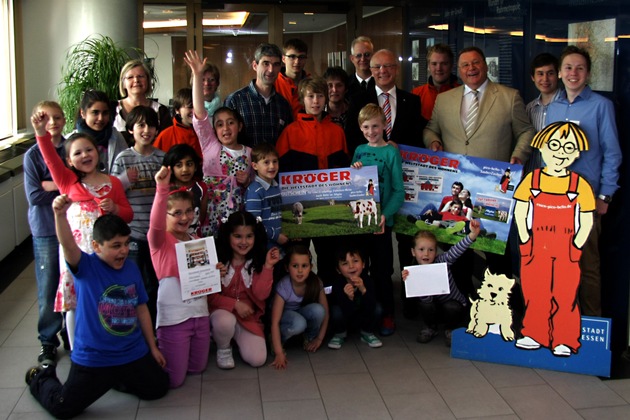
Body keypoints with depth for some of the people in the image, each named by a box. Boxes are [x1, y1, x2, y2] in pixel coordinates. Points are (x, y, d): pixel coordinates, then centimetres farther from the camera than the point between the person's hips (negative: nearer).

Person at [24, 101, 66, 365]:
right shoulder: (33, 155, -5)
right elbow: (34, 195, -12)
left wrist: (49, 185, -12)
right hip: (46, 229, -2)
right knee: (48, 287, 5)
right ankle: (48, 340, 20)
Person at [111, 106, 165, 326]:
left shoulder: (162, 157, 5)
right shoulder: (123, 158, -2)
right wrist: (125, 180, -17)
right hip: (132, 232, -3)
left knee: (155, 284, 13)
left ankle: (153, 328, 29)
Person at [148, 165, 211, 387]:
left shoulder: (197, 241, 10)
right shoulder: (159, 240, -9)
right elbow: (155, 224, -34)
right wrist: (162, 189, -49)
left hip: (200, 312, 6)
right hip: (173, 317, -6)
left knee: (198, 368, 17)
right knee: (173, 380, -1)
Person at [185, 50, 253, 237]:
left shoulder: (249, 153, 7)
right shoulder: (210, 145, 1)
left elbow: (253, 185, 19)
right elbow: (199, 113, -11)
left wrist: (247, 181, -5)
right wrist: (197, 76, -19)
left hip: (237, 210, 2)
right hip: (211, 211, -2)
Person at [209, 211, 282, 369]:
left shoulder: (257, 261, -3)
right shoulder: (217, 259, -12)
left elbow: (261, 294, -14)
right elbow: (210, 296, -10)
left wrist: (268, 267, -22)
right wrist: (235, 304, -20)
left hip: (249, 316, 3)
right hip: (222, 310, -2)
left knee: (257, 359, -14)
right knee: (225, 322, -40)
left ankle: (238, 337, 19)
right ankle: (223, 349, -4)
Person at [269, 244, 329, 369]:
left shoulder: (316, 283, -23)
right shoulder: (283, 287, -32)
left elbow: (324, 312, -11)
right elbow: (275, 322, -31)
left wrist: (319, 338, -12)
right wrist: (279, 353, -35)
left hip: (302, 313, 4)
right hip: (285, 316, -3)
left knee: (317, 310, -31)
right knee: (298, 323, -37)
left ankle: (310, 337, 0)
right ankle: (278, 340, -6)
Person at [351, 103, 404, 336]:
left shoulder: (391, 152, -6)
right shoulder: (359, 151, 8)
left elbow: (399, 191, -9)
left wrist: (385, 215, -22)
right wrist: (353, 172, -8)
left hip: (380, 221, -5)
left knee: (381, 270, 4)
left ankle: (387, 314, 19)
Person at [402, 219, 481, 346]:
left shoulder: (442, 261, -20)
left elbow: (456, 250, -39)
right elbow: (426, 299, -28)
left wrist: (472, 235, -57)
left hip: (454, 302, -1)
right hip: (435, 305, 1)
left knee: (451, 308, -33)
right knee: (425, 306, -30)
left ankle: (450, 329, 2)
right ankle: (430, 327, 4)